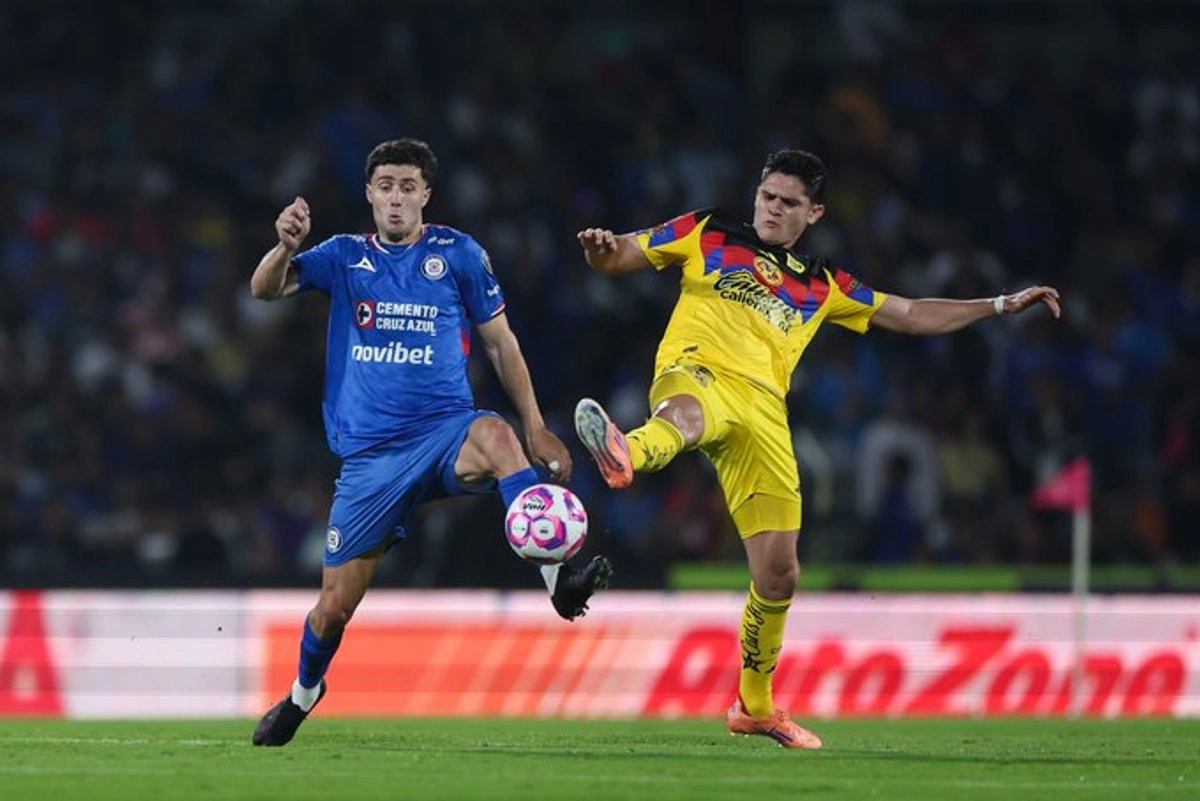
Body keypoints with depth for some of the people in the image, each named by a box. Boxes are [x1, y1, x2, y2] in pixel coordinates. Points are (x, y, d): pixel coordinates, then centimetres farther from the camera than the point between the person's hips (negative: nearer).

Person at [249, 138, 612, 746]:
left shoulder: (458, 254, 4)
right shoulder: (344, 257, 7)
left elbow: (499, 341, 9)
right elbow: (265, 290, -4)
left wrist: (535, 428, 3)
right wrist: (285, 246, -27)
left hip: (446, 433, -2)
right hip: (370, 455, 2)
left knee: (495, 435, -39)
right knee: (335, 605, 3)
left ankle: (558, 580, -48)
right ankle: (302, 693, 34)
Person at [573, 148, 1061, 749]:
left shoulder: (821, 286, 28)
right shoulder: (707, 236, 21)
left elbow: (911, 316, 33)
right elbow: (619, 259, 19)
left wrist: (1002, 306, 29)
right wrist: (601, 248, -6)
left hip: (763, 410, 4)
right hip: (698, 372, -4)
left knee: (779, 573, 2)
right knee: (687, 414, -45)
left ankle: (754, 705, 23)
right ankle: (624, 454, -83)